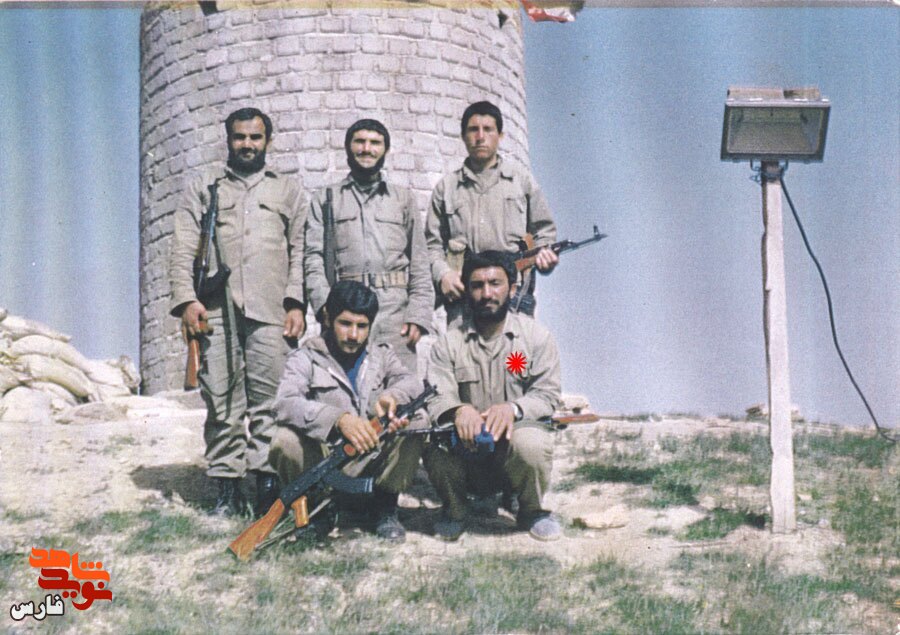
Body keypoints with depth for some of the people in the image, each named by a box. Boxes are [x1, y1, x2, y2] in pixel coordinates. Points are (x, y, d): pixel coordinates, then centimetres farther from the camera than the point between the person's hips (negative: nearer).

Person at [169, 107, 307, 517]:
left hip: (270, 312, 0)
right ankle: (227, 488, 2)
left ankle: (267, 481, -1)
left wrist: (296, 304, -1)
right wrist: (187, 300, -4)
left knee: (270, 400, -6)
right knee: (221, 399, -3)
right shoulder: (203, 187, 19)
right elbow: (183, 249, 10)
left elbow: (300, 252, 13)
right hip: (216, 310, 0)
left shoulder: (287, 192, 20)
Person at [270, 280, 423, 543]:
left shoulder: (381, 354, 14)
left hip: (374, 459, 2)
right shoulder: (306, 358, 0)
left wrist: (392, 395, -31)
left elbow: (410, 381, -5)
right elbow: (286, 403, -20)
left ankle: (384, 505, -2)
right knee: (285, 441, -31)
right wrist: (338, 418, -37)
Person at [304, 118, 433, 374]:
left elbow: (419, 263, 15)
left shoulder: (403, 198, 20)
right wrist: (326, 305, -10)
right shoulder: (326, 198, 18)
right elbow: (314, 258, 7)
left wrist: (418, 315, 1)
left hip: (395, 313, 1)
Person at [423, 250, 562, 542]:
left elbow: (547, 395, -5)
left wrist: (513, 408, -27)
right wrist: (459, 410, -33)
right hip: (466, 450, 1)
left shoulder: (535, 335, 3)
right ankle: (454, 510, 1)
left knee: (530, 442, -35)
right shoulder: (449, 341, 4)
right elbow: (436, 397, -8)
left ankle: (532, 511, -1)